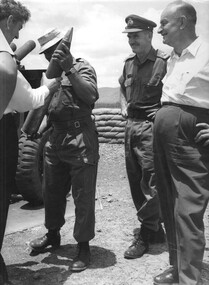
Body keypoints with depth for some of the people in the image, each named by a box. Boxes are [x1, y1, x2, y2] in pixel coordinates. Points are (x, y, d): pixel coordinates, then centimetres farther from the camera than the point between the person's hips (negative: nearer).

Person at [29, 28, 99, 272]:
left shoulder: (82, 67, -3)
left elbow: (91, 96, -21)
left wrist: (70, 69, -26)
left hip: (80, 139, -7)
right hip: (55, 138, 7)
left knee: (82, 196, 0)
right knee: (52, 191, 17)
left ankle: (83, 245, 14)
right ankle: (53, 234, 38)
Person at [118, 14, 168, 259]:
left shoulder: (163, 62, -9)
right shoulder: (129, 63, 14)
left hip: (151, 126, -8)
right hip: (131, 125, 8)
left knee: (150, 181, -5)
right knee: (135, 181, 11)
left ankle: (145, 235, 6)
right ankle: (155, 229, 25)